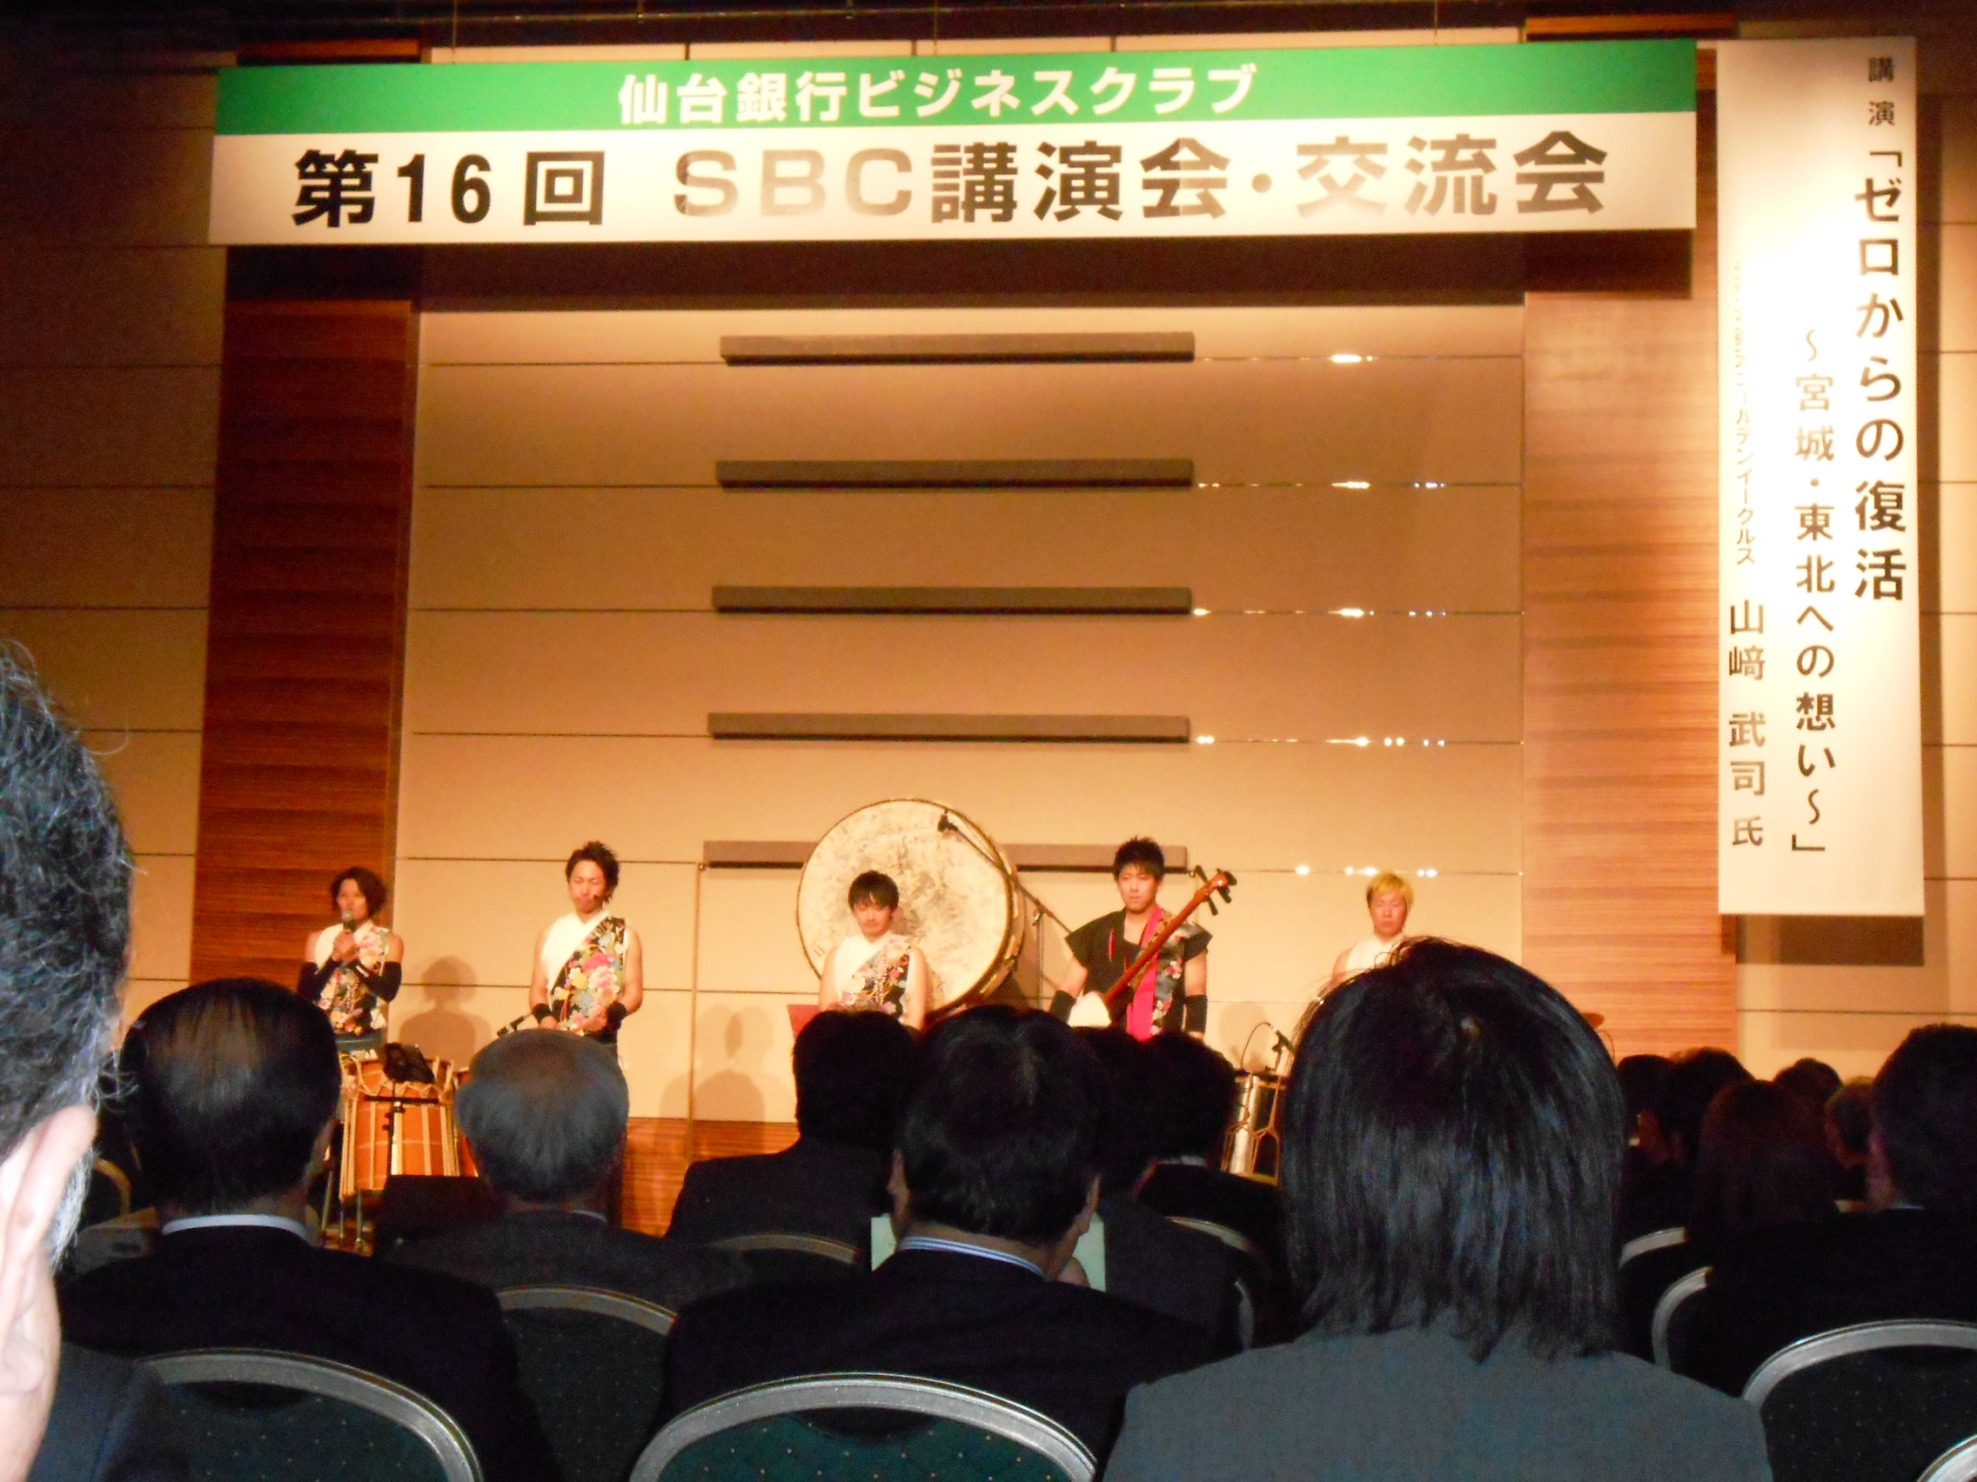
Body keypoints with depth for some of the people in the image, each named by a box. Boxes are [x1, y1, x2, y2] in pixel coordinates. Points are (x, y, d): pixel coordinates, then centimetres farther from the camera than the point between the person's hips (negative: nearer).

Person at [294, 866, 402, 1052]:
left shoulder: (389, 941, 2)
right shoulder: (318, 939, 5)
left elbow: (388, 991, -10)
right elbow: (304, 994, -3)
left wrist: (354, 960, -17)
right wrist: (334, 959, -13)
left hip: (365, 1040, -1)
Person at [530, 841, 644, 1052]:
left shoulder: (624, 935, 5)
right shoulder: (550, 934, 13)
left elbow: (634, 993, 2)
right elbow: (538, 989, 14)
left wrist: (611, 1014, -18)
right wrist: (544, 1015, -7)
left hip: (601, 1046, -2)